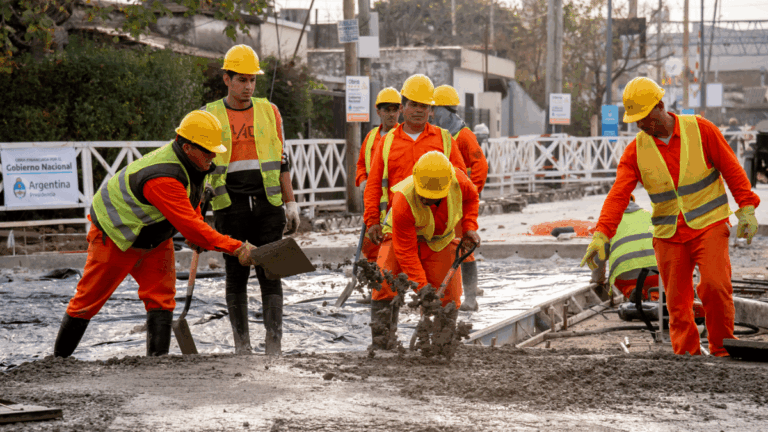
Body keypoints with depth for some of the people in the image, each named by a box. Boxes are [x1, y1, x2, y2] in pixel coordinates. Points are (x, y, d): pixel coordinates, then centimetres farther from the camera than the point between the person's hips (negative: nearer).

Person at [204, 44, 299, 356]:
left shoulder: (269, 112, 10)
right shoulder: (210, 117, 5)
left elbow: (281, 162, 14)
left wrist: (291, 203, 9)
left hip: (267, 205, 1)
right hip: (229, 207, -1)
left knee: (270, 274, -4)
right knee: (236, 276, 3)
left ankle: (274, 343, -3)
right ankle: (242, 345, 11)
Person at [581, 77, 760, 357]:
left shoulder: (700, 130, -6)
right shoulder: (636, 150, -1)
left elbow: (731, 168, 0)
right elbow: (618, 194, -8)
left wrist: (746, 210, -5)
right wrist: (601, 234, -20)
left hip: (709, 225, -3)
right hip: (669, 235, 3)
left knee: (714, 286, -18)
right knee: (678, 303, 1)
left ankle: (723, 352, -3)